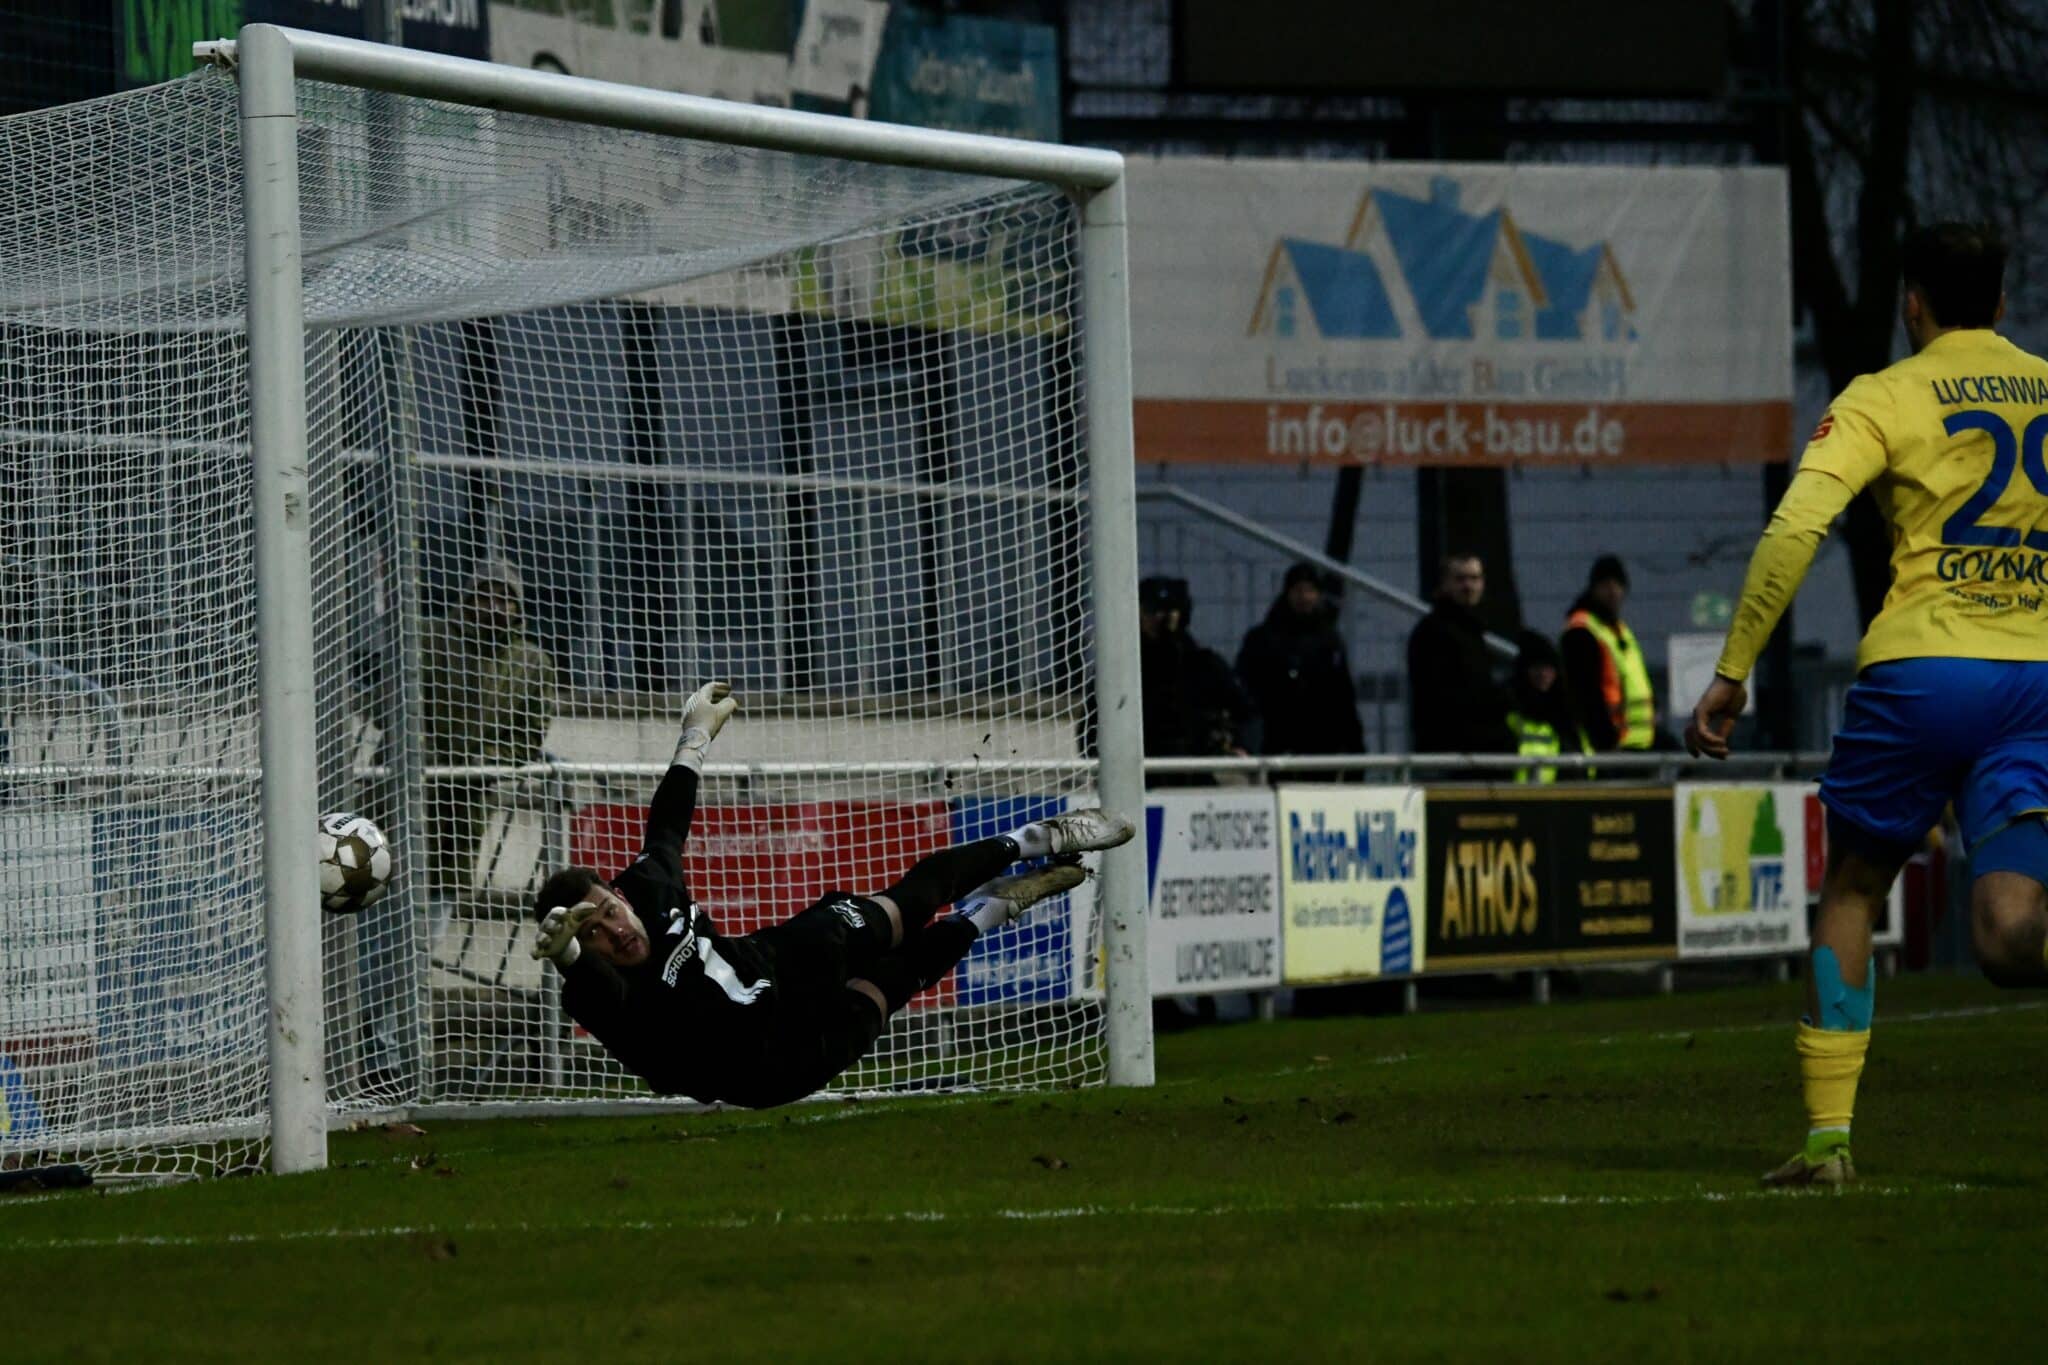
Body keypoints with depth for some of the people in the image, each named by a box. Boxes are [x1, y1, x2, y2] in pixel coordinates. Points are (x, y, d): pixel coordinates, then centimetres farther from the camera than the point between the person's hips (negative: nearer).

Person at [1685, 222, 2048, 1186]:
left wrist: (1732, 672, -7)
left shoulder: (1883, 400, 2)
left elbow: (1793, 530, -10)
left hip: (1920, 670, -2)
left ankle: (1827, 1135, 10)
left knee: (1850, 893, 16)